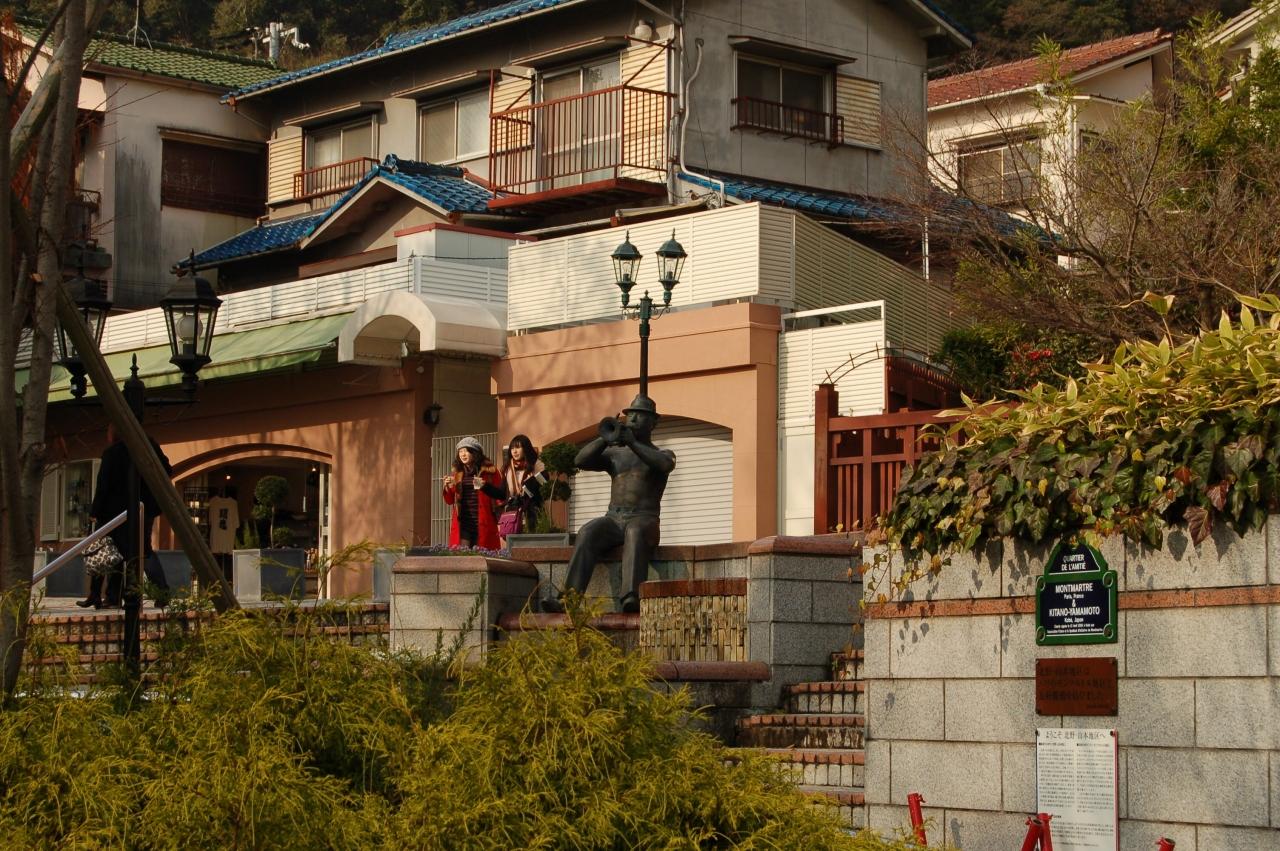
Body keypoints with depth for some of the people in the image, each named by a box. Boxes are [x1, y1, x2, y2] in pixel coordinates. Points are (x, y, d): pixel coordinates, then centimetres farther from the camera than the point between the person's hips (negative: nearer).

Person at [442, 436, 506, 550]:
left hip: (484, 525, -2)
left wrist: (485, 486, -16)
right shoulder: (457, 473, 12)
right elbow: (449, 501, 15)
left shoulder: (490, 471, 2)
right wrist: (448, 488, -3)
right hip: (463, 525, 2)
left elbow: (502, 496, -1)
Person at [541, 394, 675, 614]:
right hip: (613, 519, 3)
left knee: (635, 533, -40)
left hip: (644, 520, -3)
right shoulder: (614, 453, 23)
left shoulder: (663, 454, 14)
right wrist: (606, 438, -9)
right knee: (588, 533, -31)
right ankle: (568, 599, -46)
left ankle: (631, 599, -60)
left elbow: (664, 464, -12)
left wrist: (632, 442, -20)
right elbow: (581, 461, 6)